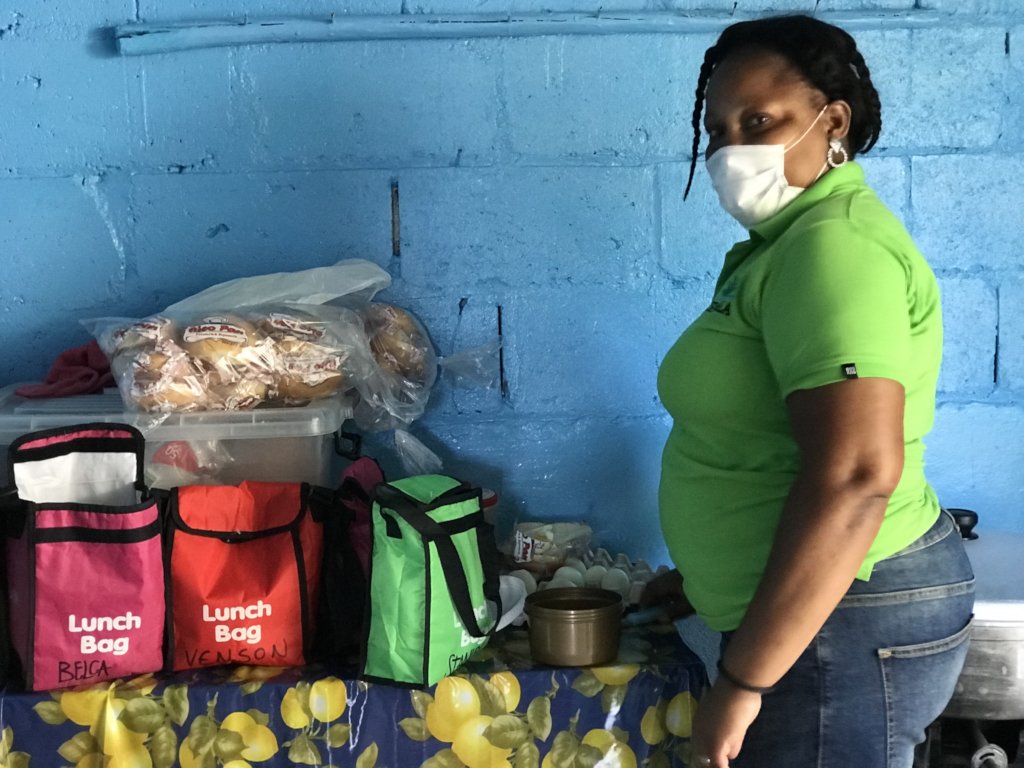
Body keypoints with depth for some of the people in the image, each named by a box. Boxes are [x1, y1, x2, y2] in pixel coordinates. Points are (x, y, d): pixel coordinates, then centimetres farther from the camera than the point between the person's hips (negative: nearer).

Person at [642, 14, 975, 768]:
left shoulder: (832, 246, -21)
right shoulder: (793, 240, 12)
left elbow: (854, 478, -31)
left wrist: (742, 679, -27)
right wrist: (711, 577, 23)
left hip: (841, 621, -10)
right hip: (822, 599, 10)